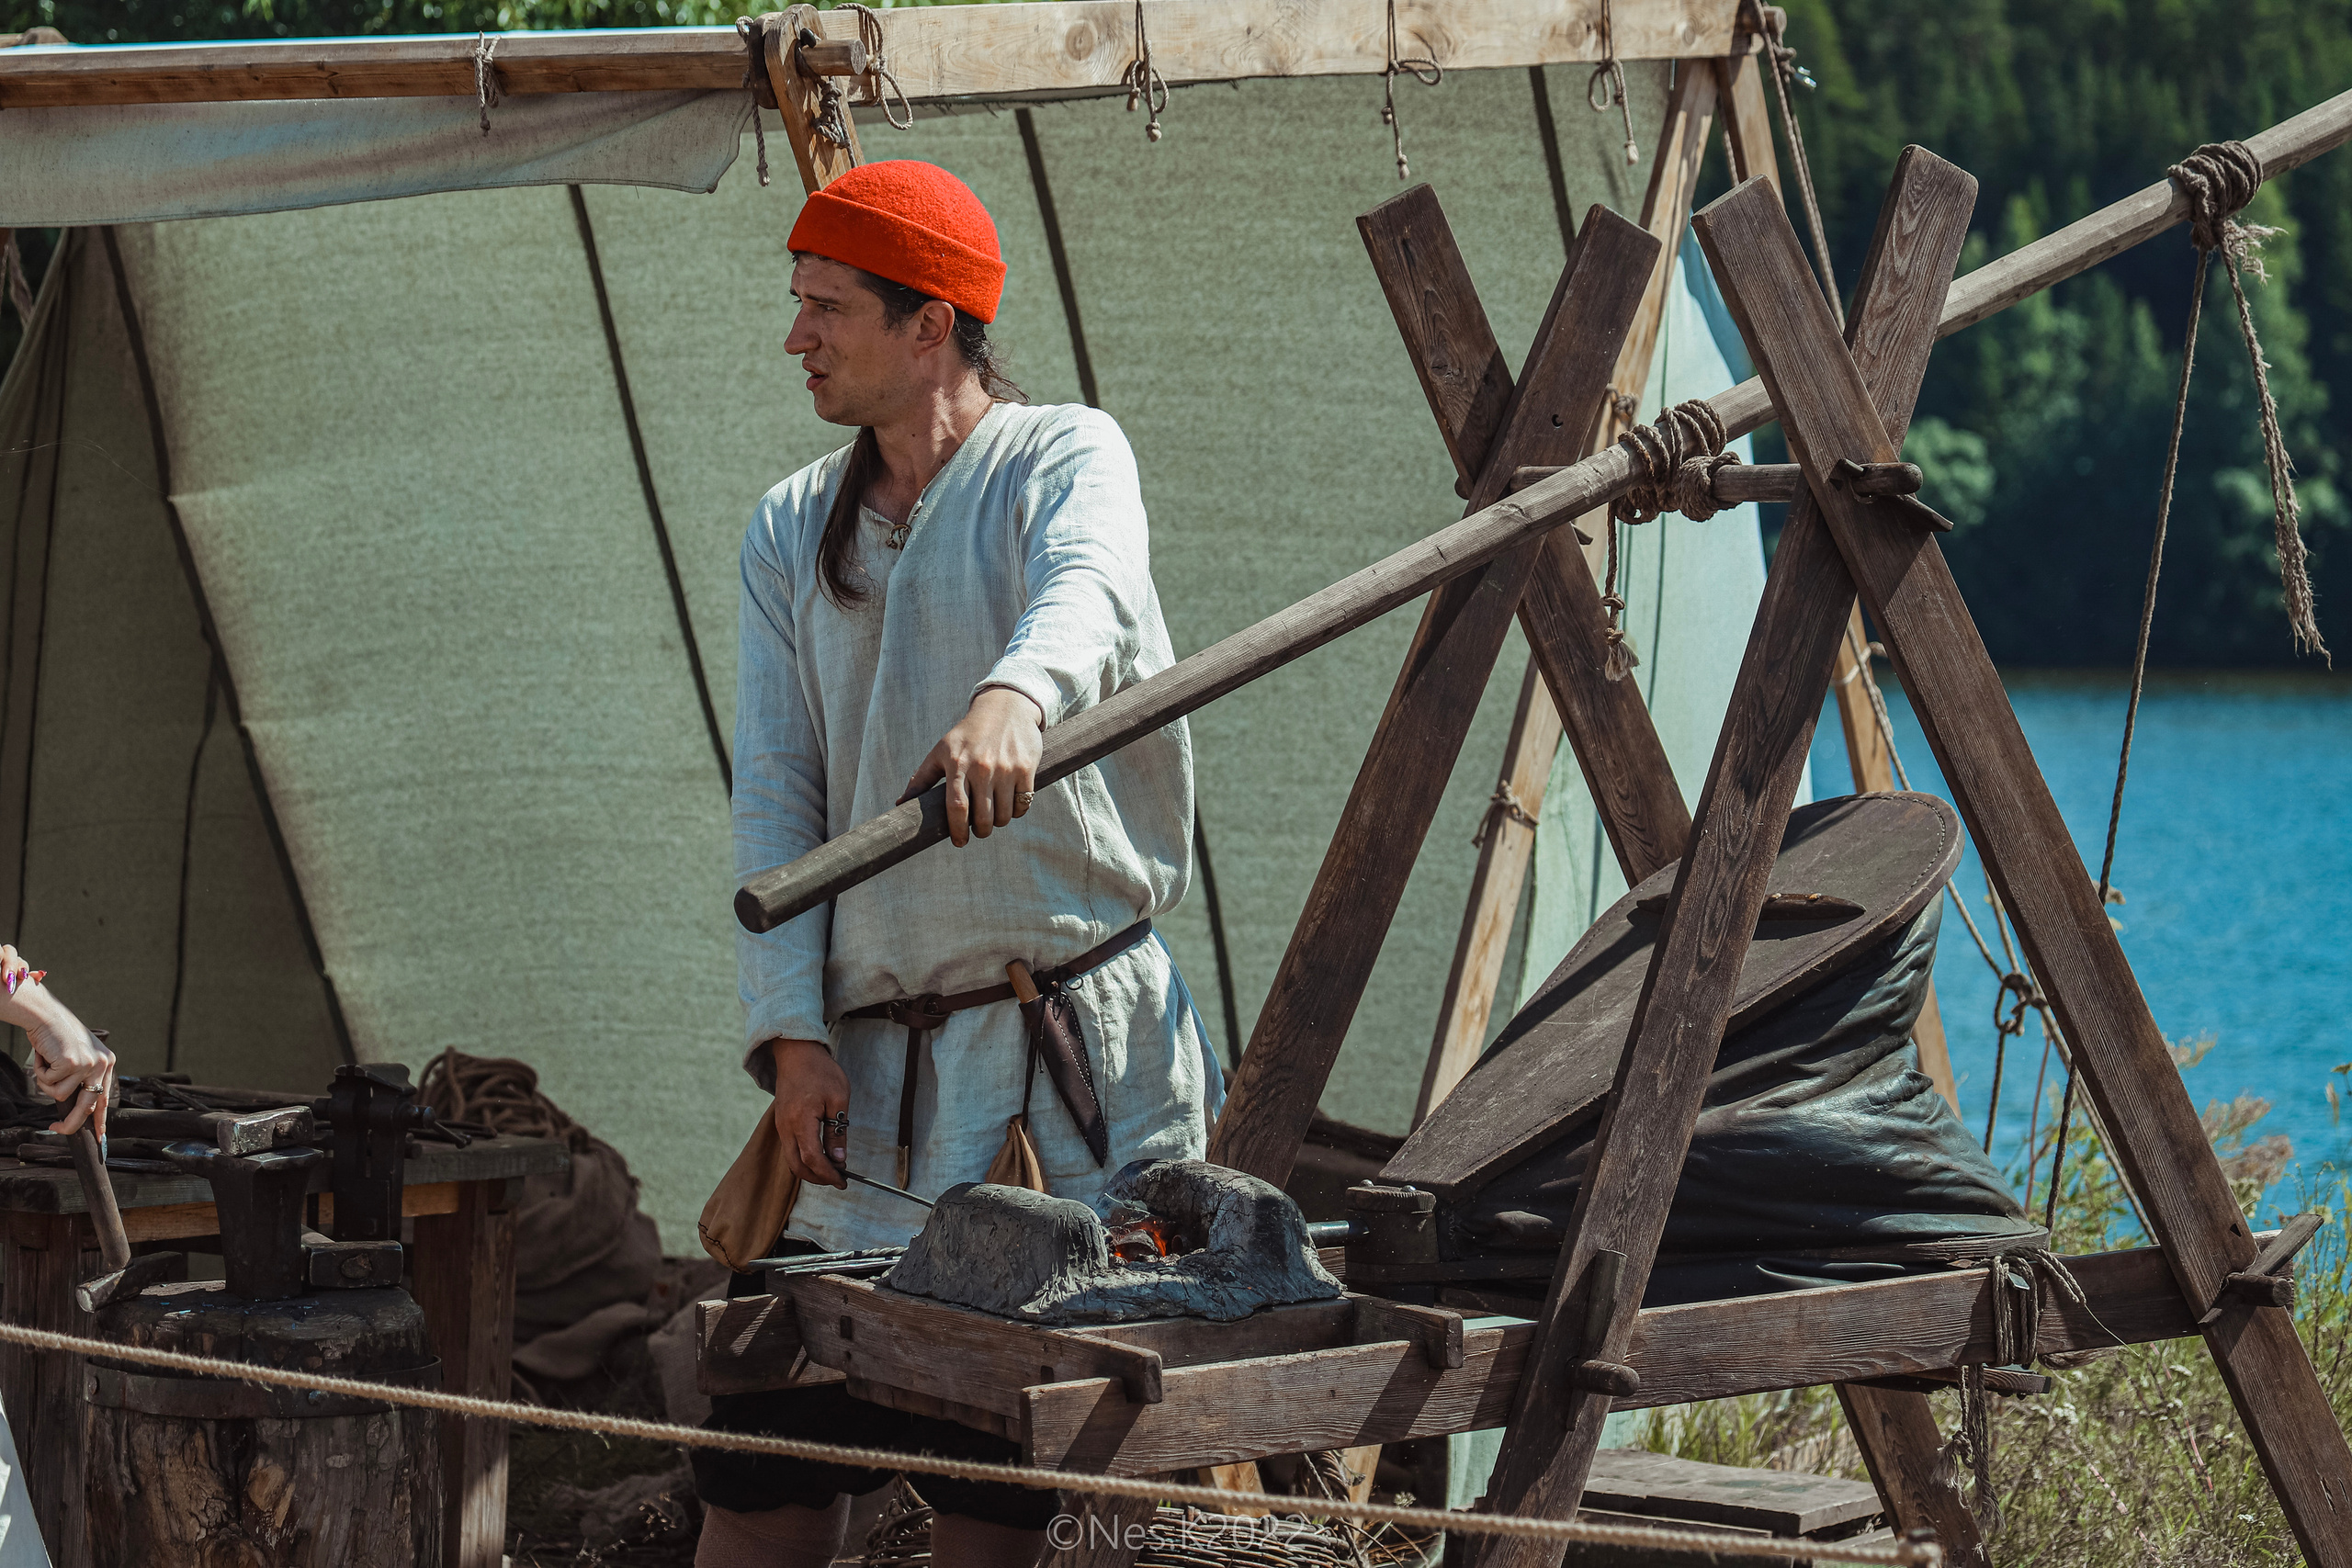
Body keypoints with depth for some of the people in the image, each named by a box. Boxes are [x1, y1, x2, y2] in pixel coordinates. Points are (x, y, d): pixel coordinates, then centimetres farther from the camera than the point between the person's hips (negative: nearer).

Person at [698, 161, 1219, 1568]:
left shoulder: (1066, 461, 2)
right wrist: (793, 1030, -4)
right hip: (874, 1059, 4)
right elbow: (776, 798, 9)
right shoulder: (793, 531, 16)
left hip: (1079, 1047, -4)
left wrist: (1014, 698, -47)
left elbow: (1086, 595, -23)